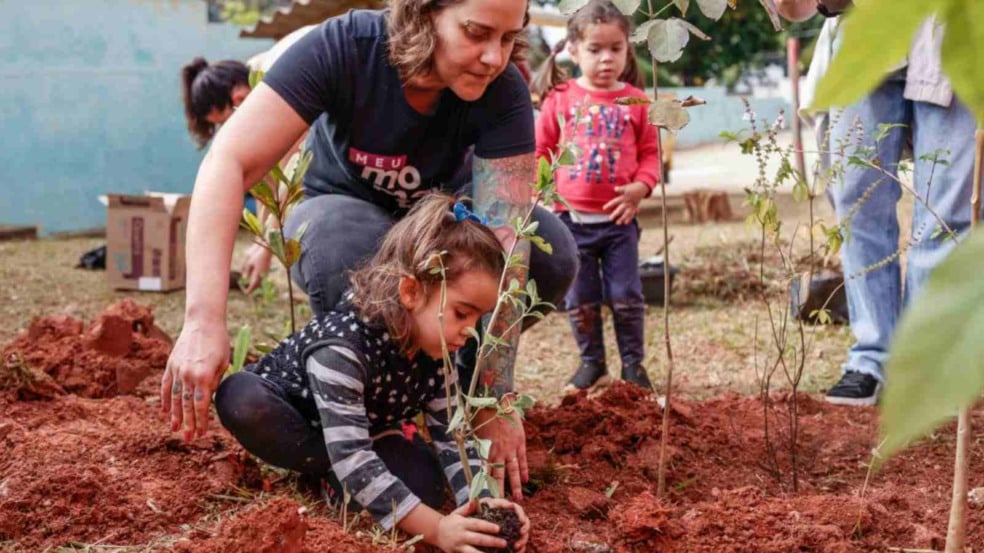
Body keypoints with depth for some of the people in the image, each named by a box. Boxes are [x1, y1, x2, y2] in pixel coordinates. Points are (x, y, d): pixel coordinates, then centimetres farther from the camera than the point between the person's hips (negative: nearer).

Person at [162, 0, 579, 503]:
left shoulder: (503, 93, -26)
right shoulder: (343, 47, -31)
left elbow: (503, 242, -32)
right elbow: (230, 161, -38)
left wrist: (496, 398, -37)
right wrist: (204, 321, -49)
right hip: (342, 214, -2)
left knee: (552, 252, -26)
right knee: (342, 234, -38)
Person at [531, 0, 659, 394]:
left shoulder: (635, 100, 1)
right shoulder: (560, 99, 0)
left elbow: (649, 152, 5)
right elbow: (540, 150, 4)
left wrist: (641, 187, -11)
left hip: (619, 218, 0)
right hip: (572, 219, 0)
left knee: (626, 297, 4)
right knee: (580, 299, 9)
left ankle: (633, 364, 17)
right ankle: (591, 363, 23)